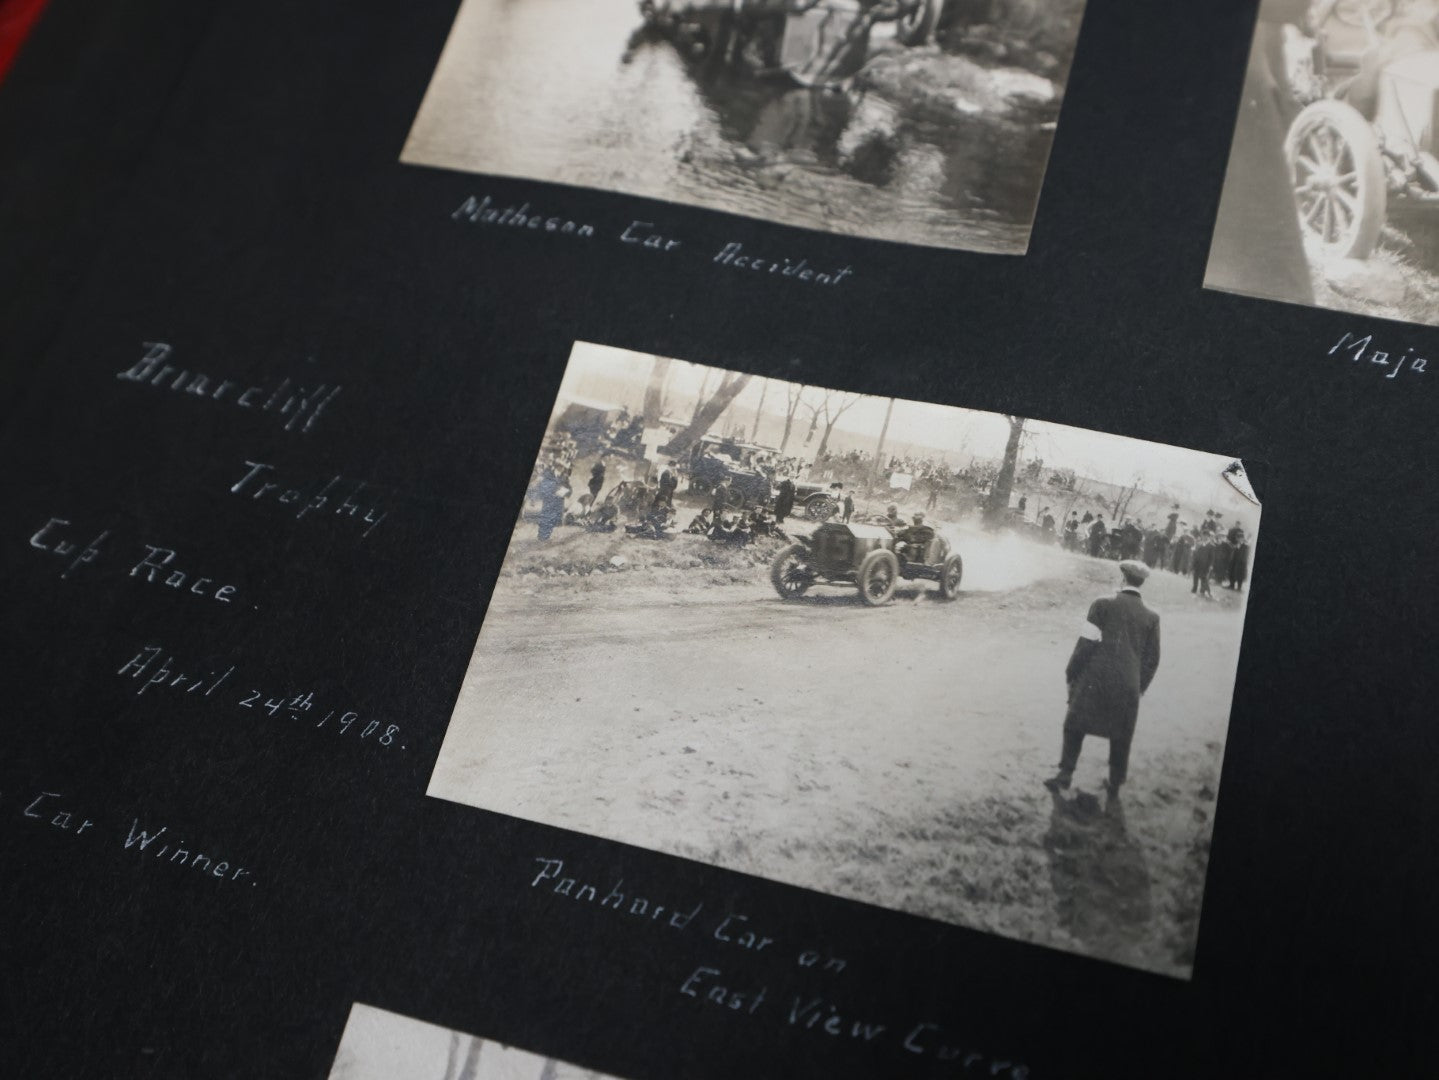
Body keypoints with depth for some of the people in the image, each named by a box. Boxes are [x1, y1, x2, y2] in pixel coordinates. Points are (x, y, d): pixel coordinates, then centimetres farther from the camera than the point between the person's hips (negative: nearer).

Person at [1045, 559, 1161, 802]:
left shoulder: (1103, 605, -6)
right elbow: (1152, 659, 6)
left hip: (1093, 681, -2)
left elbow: (1086, 644, -8)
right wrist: (1140, 688, 18)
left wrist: (1071, 673, 2)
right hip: (1128, 687, 2)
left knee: (1074, 727, 14)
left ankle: (1065, 775, 11)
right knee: (1121, 739, 14)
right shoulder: (1151, 617, 3)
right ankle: (1115, 788, 20)